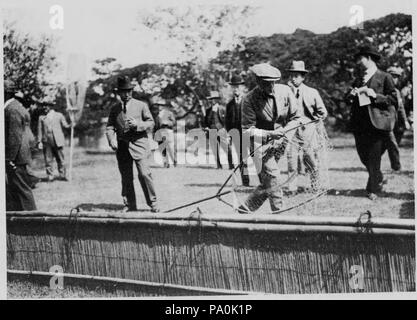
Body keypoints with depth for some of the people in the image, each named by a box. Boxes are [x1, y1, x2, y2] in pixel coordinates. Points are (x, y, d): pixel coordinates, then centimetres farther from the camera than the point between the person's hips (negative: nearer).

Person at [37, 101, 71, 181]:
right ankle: (50, 177, 4)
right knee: (48, 160, -1)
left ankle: (62, 176, 7)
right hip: (46, 143, 1)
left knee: (60, 159, -1)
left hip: (57, 141, -1)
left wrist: (70, 125, -15)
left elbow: (65, 125, 6)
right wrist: (39, 142, 2)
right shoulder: (41, 118, 14)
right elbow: (40, 130, 11)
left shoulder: (59, 115, 12)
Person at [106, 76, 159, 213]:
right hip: (122, 146, 3)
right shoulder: (114, 108, 11)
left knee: (144, 173, -14)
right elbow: (110, 127, 9)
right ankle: (130, 205, 13)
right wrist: (112, 140, -10)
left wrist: (137, 124, -13)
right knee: (126, 177, 5)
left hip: (139, 143, -3)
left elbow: (151, 123, 5)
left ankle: (153, 202, -2)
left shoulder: (141, 105, 5)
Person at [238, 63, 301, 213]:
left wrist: (282, 131, -17)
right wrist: (269, 134, -31)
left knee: (267, 184, 7)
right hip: (260, 143, -4)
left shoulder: (285, 91, -6)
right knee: (271, 178, -16)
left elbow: (295, 118, 1)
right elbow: (248, 129, -16)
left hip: (279, 143, 4)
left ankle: (244, 210, 21)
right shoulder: (249, 100, -16)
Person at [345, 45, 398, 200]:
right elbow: (348, 100, 21)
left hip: (376, 122, -6)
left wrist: (375, 96, -17)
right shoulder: (358, 80, 19)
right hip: (359, 123, 6)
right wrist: (351, 95, -1)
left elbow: (393, 99, -5)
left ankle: (373, 189, 6)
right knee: (363, 155, 11)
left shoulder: (385, 77, 0)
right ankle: (378, 179, 33)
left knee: (374, 157, -4)